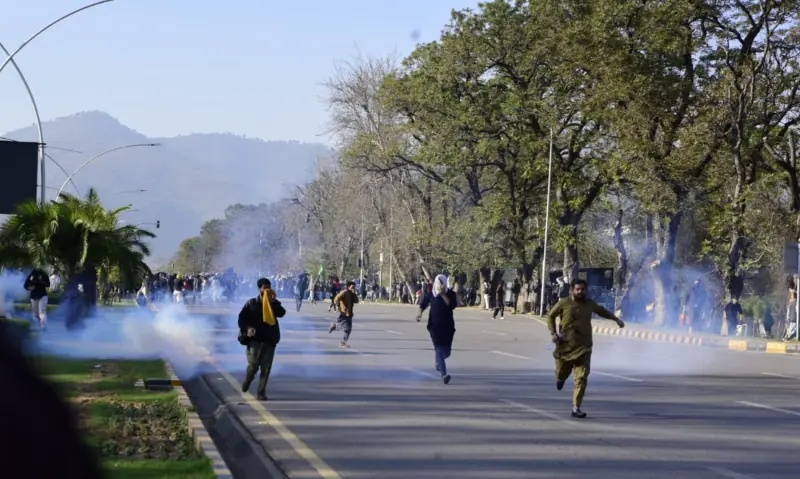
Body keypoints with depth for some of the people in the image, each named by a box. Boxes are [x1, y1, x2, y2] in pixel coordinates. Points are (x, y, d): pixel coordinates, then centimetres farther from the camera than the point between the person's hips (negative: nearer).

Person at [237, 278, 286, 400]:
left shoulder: (274, 303, 8)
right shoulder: (251, 303, 2)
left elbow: (281, 313, -11)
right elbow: (242, 318, 0)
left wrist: (273, 301, -16)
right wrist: (247, 328, -16)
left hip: (269, 339, 2)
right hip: (255, 338, -2)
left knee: (266, 367, -2)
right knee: (253, 364, -11)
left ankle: (261, 392, 5)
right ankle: (247, 381, 20)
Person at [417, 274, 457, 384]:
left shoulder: (450, 294, -4)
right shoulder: (431, 294, -1)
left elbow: (452, 305, -20)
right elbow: (424, 302, 15)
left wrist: (443, 295, -25)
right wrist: (420, 312, 0)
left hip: (448, 326, 1)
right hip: (435, 325, -1)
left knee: (446, 351, 7)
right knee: (439, 349, -15)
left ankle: (438, 361, 44)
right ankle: (444, 374, -23)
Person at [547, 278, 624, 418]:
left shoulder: (589, 304, 5)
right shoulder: (564, 303, -5)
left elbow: (602, 311, 27)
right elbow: (551, 316, 6)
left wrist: (616, 318, 24)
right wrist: (553, 333, -5)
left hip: (584, 348, 1)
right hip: (565, 346, -1)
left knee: (582, 378, -9)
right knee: (562, 374, 11)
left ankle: (576, 408, -6)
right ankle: (561, 378, 52)